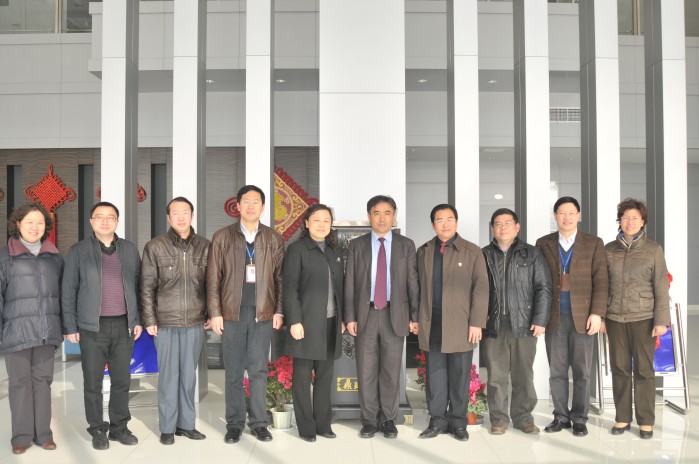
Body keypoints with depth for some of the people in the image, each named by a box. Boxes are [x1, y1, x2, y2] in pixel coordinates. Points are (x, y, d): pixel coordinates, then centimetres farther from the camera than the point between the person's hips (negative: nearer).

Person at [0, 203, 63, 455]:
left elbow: (62, 293, 12)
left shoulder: (54, 256, 9)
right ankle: (22, 434, 12)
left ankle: (43, 432, 14)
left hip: (46, 330, 3)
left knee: (43, 380, 7)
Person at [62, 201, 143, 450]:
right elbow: (68, 291, 0)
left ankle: (119, 427, 21)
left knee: (122, 380, 9)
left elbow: (138, 286, 9)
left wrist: (138, 320, 5)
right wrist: (70, 327, -4)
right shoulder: (78, 251, 0)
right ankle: (97, 430, 19)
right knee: (93, 382, 6)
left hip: (124, 325, 2)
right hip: (92, 327, -2)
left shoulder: (130, 249, 7)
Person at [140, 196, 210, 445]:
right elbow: (147, 287, -2)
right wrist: (149, 320, -5)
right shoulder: (155, 247, -3)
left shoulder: (204, 246, 3)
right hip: (166, 322, -2)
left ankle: (186, 423, 22)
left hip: (195, 322, 2)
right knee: (168, 375, 5)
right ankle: (167, 427, 18)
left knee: (189, 375, 10)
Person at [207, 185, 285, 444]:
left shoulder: (274, 239, 6)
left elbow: (280, 278, 6)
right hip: (232, 312, 0)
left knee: (259, 370, 4)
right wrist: (214, 312, -4)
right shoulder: (222, 237, 3)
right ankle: (234, 423, 16)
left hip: (263, 313, 0)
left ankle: (259, 423, 13)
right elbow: (213, 278, 2)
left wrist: (279, 311, 0)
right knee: (233, 371, 6)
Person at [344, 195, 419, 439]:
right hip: (366, 314, 0)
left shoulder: (406, 245, 4)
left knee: (391, 371, 6)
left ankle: (388, 419, 19)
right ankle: (369, 420, 17)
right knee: (366, 371, 4)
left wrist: (414, 316, -2)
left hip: (395, 315, 0)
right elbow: (349, 284, 3)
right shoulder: (357, 245, 5)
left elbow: (413, 283, 3)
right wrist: (350, 317, -3)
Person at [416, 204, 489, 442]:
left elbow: (481, 288, -3)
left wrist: (477, 323, -9)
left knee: (459, 376, 5)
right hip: (431, 325, 2)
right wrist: (416, 319, 4)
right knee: (435, 375, 7)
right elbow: (419, 287, 9)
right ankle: (437, 420, 17)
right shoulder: (423, 252, 11)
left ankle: (458, 422, 17)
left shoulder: (472, 252, 1)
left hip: (461, 325, -2)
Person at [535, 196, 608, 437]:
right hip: (554, 317, 1)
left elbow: (601, 281, -1)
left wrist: (597, 313, -10)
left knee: (582, 371, 5)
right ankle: (561, 416, 18)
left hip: (582, 316, -1)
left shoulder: (593, 243, 4)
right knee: (557, 370, 7)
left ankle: (579, 419, 17)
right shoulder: (544, 244, 8)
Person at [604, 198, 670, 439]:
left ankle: (646, 421, 13)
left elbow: (661, 288, -1)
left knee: (644, 370, 3)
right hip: (615, 318, 2)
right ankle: (622, 418, 17)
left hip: (644, 318, -2)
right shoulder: (609, 250, 5)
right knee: (619, 369, 7)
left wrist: (661, 320, -6)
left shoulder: (654, 249, 0)